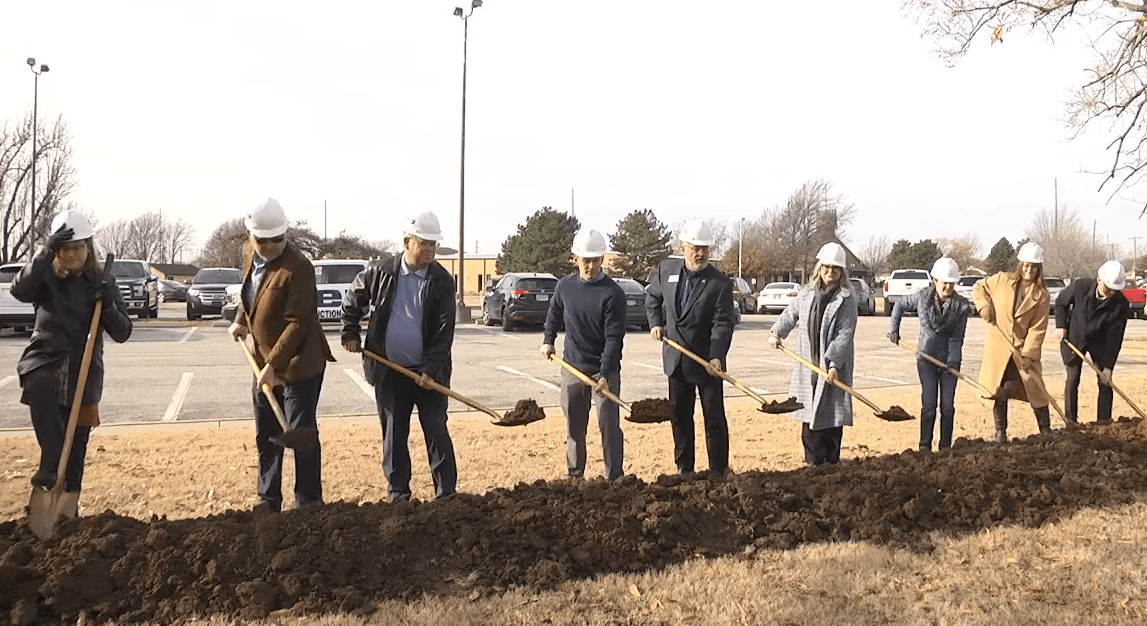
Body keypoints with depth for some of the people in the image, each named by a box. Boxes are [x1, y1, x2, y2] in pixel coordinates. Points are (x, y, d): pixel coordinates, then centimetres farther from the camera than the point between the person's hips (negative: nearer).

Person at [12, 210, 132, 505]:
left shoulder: (103, 281, 3)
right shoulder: (47, 277, 1)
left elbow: (122, 333, -1)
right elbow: (20, 290, -22)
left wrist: (108, 306, -20)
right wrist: (47, 252, -28)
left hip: (84, 370, 1)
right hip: (45, 357, -1)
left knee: (76, 447, 3)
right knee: (40, 385, -37)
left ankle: (69, 508, 19)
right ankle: (50, 466, -35)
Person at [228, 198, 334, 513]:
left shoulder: (298, 268, -22)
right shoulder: (249, 252, 3)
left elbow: (297, 323, -23)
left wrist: (273, 364, -25)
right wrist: (241, 320, 11)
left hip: (298, 362, -8)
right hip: (264, 360, 8)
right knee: (266, 436, 15)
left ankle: (309, 502, 12)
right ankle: (269, 499, 27)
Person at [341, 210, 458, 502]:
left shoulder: (442, 281, -6)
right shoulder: (380, 273, -1)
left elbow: (445, 331, -10)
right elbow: (351, 301, 17)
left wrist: (431, 368, -17)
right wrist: (350, 334, 9)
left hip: (428, 372, -2)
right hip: (389, 371, 2)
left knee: (437, 433, 1)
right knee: (393, 435, 10)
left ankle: (446, 493, 10)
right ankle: (398, 493, 23)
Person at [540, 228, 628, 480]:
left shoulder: (613, 293, -14)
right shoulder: (565, 286, 0)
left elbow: (613, 337, -17)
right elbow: (555, 314, 21)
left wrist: (605, 374, -22)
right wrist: (548, 340, 14)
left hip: (605, 370, -4)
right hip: (572, 367, 4)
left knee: (609, 426, -1)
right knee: (574, 426, 13)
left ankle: (615, 478, 10)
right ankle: (574, 476, 25)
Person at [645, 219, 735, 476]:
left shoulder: (720, 283, -12)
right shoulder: (666, 269, 0)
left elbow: (722, 324, -18)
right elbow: (652, 296, 20)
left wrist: (716, 357, -30)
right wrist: (655, 322, 5)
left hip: (707, 361, -4)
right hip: (676, 359, 4)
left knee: (715, 418, 3)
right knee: (679, 416, 13)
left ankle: (718, 472, 13)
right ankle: (684, 469, 24)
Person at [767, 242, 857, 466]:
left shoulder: (846, 298, -7)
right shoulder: (807, 294, 10)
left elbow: (844, 333, -13)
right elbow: (790, 314, 24)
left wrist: (834, 363, -21)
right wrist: (777, 333, 7)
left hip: (834, 367, -5)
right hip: (808, 366, 5)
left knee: (832, 415, -2)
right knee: (809, 414, 5)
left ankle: (831, 462, 8)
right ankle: (813, 462, 13)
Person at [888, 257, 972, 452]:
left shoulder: (961, 305, -9)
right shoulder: (922, 297, -7)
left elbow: (957, 337, -10)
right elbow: (900, 306, 12)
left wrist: (952, 361, -19)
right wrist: (894, 330, 5)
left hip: (949, 360, 0)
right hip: (926, 358, 0)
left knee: (947, 406, 4)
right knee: (928, 405, -1)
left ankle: (945, 446, 15)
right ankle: (925, 446, 6)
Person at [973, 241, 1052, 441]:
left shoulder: (1042, 295, -3)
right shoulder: (1002, 280, 0)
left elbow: (1038, 328, -7)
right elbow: (980, 288, 16)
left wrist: (1029, 355, -15)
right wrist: (984, 306, -4)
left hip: (1025, 349, -1)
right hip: (998, 346, 1)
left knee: (1035, 388, -3)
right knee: (998, 389, 5)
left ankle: (1046, 430, 10)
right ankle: (1000, 431, 18)